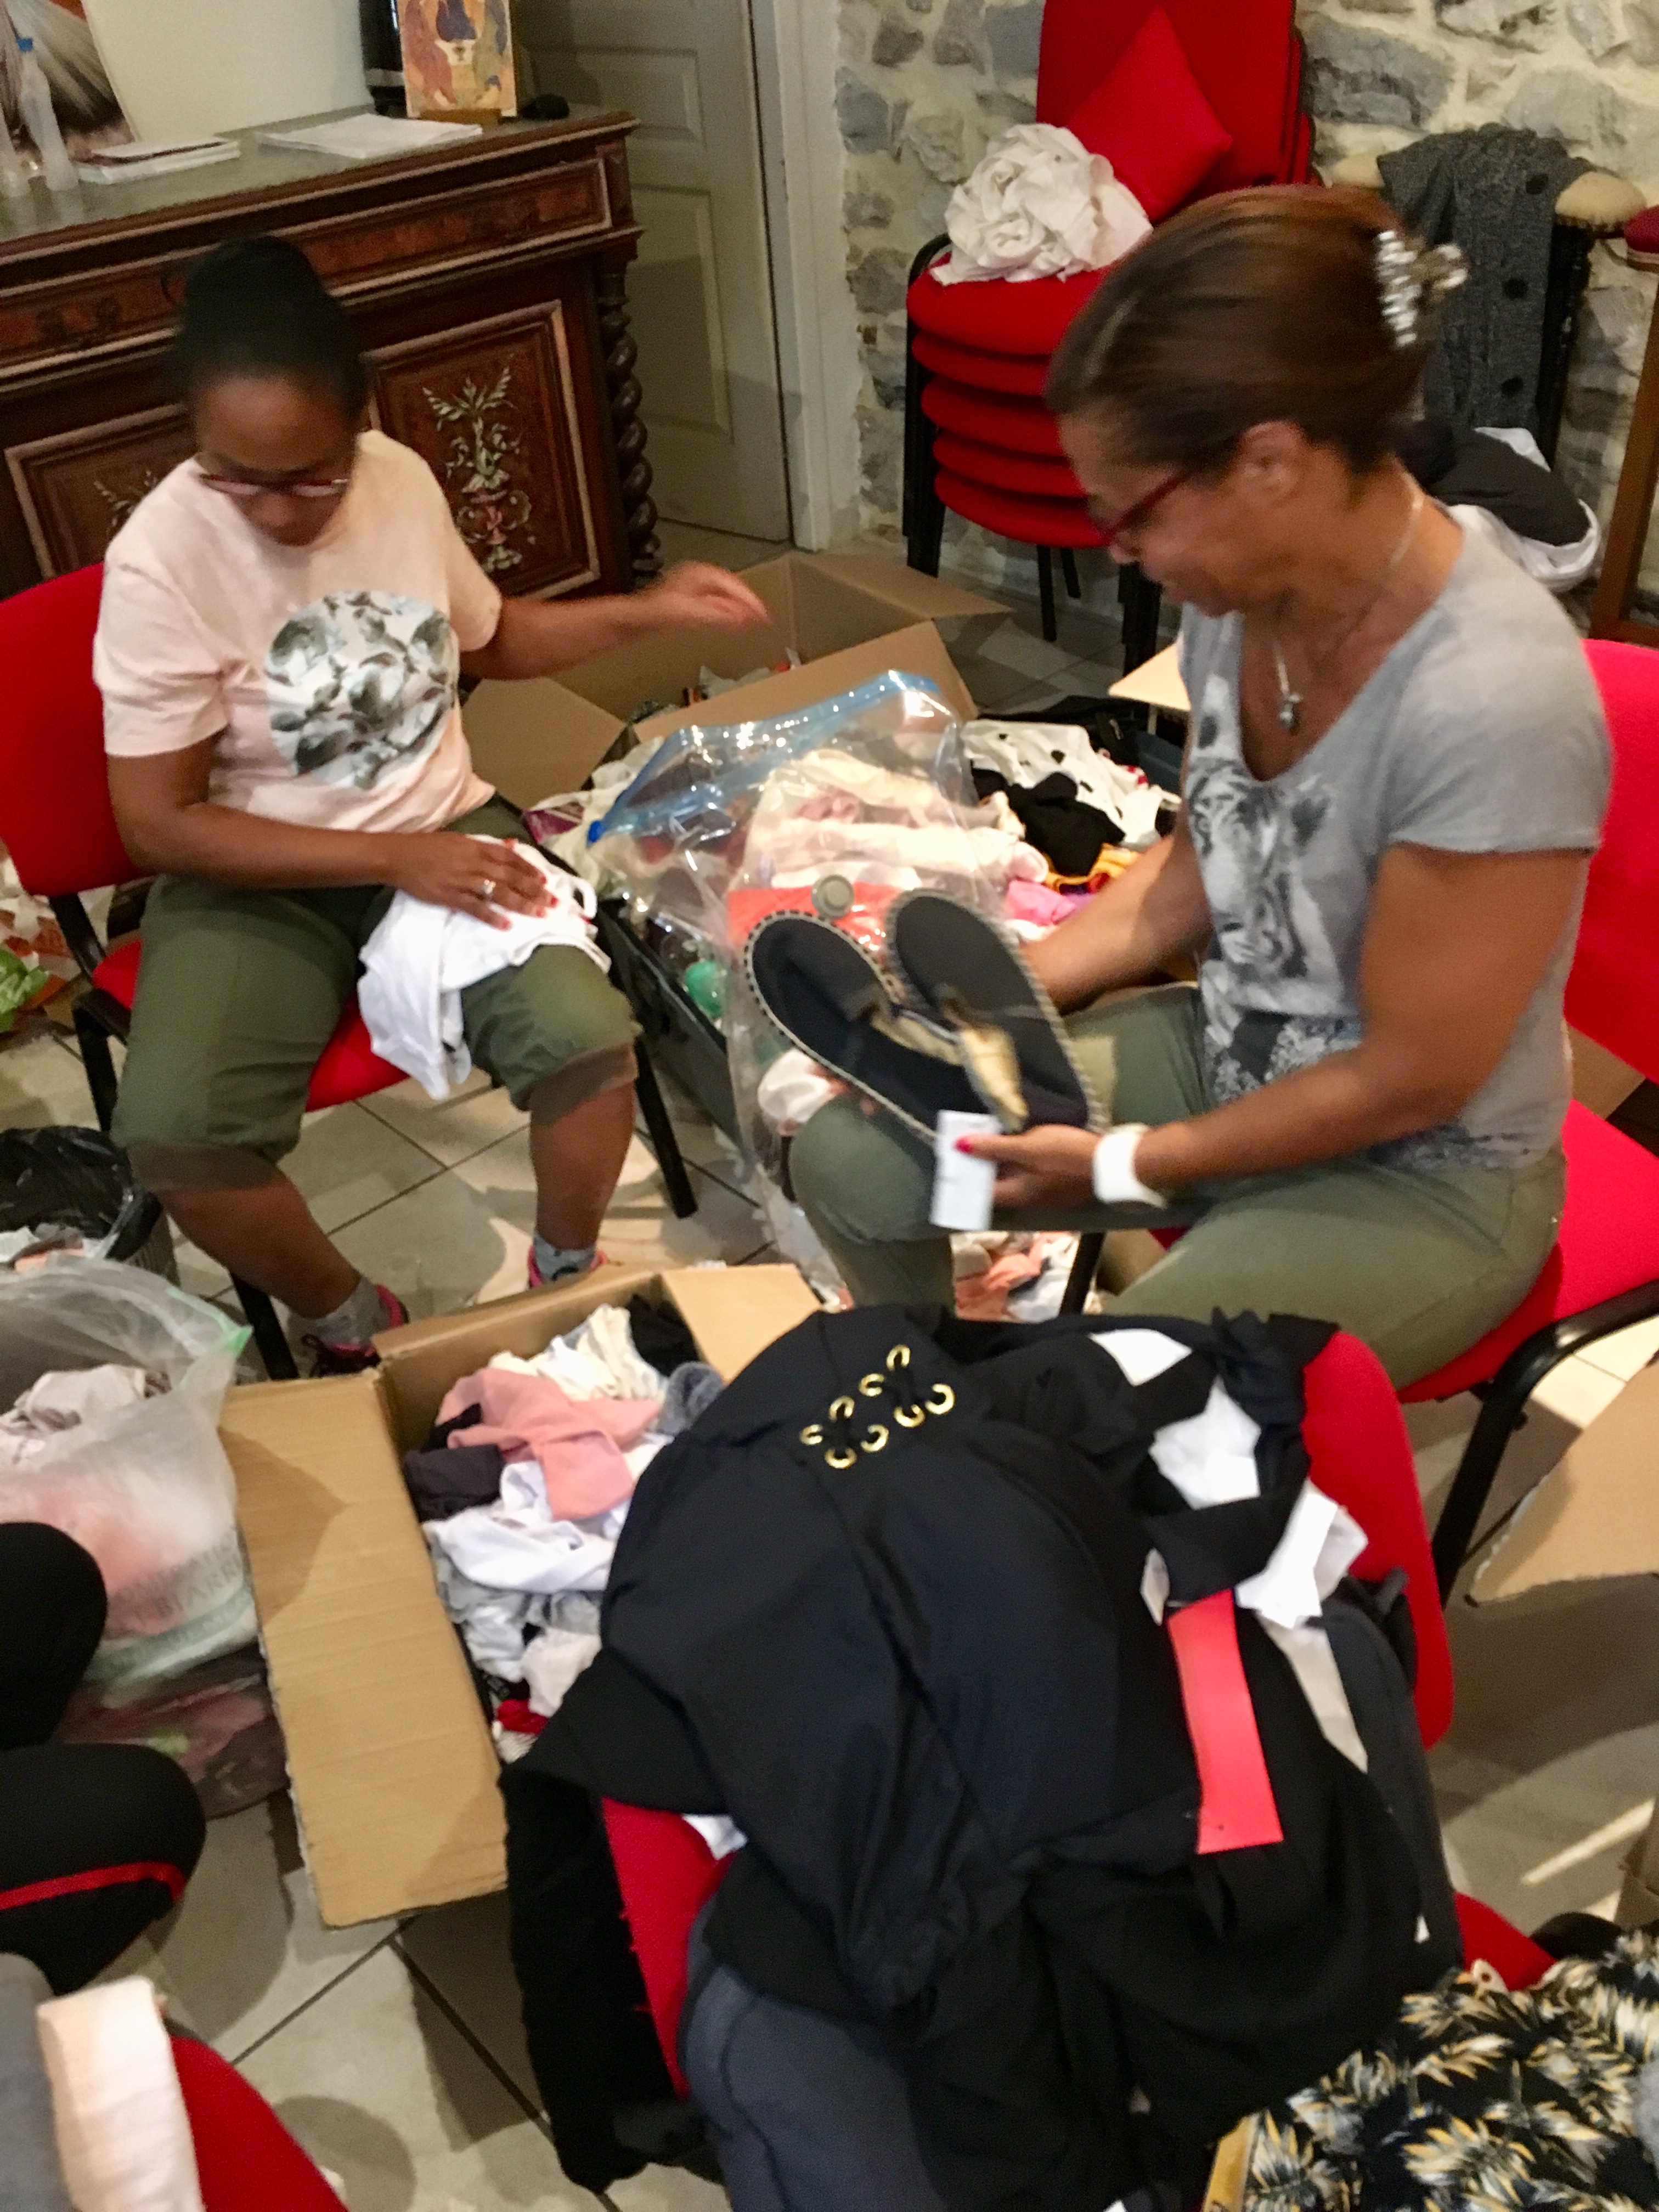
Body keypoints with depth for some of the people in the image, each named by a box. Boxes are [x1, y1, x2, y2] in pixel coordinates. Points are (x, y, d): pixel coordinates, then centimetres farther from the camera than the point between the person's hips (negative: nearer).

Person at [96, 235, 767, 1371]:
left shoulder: (404, 479, -5)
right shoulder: (161, 562, -19)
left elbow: (487, 637, 16)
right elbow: (160, 824, -16)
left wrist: (648, 611, 2)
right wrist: (393, 858, -23)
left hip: (446, 833, 3)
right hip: (257, 880, -2)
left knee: (591, 1039, -25)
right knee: (174, 1138, -28)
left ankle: (563, 1283, 6)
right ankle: (350, 1321, 3)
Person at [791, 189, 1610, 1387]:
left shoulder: (1490, 702, -33)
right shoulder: (1244, 584, -11)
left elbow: (1409, 1080, -23)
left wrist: (1127, 1166, -14)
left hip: (1421, 1178, -6)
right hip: (1228, 1054, 7)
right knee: (847, 1157, 0)